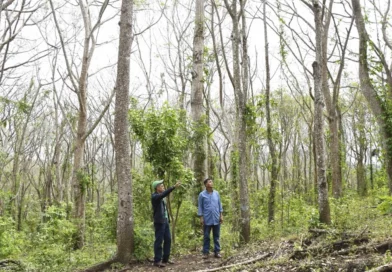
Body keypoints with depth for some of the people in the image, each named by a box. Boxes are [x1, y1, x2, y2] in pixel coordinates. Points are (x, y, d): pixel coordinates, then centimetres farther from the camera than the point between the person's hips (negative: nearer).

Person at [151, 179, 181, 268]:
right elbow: (164, 194, -31)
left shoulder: (161, 197, 15)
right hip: (159, 222, -9)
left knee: (168, 240, 10)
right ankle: (157, 260, 3)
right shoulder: (154, 196, -12)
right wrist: (174, 187, -38)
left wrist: (167, 219, 13)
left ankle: (165, 259, 19)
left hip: (165, 221, 9)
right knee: (159, 241, -4)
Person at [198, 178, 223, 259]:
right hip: (207, 219, -3)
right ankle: (205, 252, 11)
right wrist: (201, 217, -5)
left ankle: (217, 252, 14)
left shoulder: (216, 193, 5)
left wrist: (221, 215, 4)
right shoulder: (202, 194, -3)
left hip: (216, 219, 3)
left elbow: (219, 204, 10)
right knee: (206, 236, 4)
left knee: (216, 236, 8)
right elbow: (200, 206, 0)